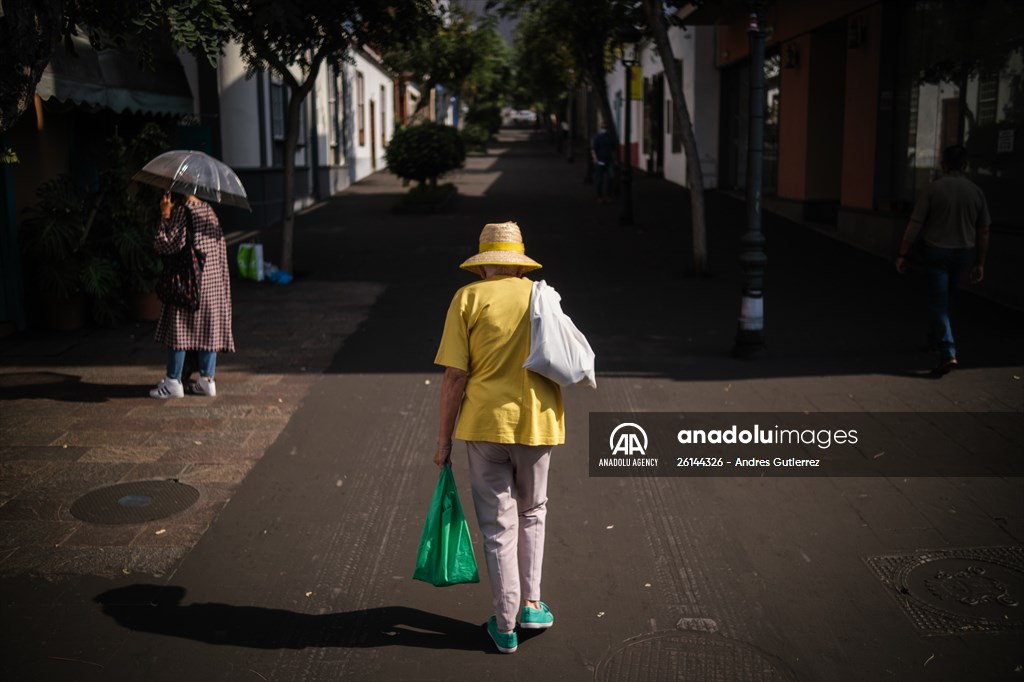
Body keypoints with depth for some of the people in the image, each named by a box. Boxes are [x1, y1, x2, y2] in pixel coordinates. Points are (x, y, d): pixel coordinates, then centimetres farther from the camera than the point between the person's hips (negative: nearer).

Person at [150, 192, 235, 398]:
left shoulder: (182, 210, -11)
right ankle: (207, 379, 11)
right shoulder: (208, 209, 11)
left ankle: (173, 382, 4)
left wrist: (164, 217, -10)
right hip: (214, 279, 7)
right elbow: (221, 243, 15)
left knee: (179, 328, 0)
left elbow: (170, 245, -15)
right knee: (209, 328, 8)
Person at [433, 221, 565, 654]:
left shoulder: (468, 298, -5)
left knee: (498, 523, 7)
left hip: (486, 424, -2)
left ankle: (505, 624, 14)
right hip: (537, 423, 2)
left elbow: (455, 376, -8)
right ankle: (532, 605, 25)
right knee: (532, 512, 23)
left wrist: (444, 437, -1)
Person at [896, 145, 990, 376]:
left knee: (939, 301, -3)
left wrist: (902, 255, -6)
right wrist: (979, 263, 12)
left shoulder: (933, 189, -11)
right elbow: (983, 231, 4)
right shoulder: (976, 192, 0)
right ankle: (936, 337, 38)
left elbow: (914, 225, -13)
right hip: (963, 253, 4)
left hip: (936, 251, -4)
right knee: (943, 297, 23)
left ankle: (948, 352, -15)